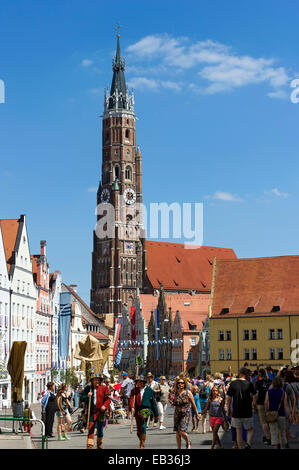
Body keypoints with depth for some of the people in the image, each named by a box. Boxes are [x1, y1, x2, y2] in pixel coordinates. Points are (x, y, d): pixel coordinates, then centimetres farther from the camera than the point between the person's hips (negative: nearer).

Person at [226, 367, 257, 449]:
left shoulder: (233, 384, -2)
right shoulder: (249, 384, -6)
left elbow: (228, 399, -1)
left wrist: (229, 411, 8)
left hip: (236, 412, 1)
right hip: (247, 412, -1)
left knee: (239, 431, 13)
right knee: (250, 429, 14)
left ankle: (240, 447, 15)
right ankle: (248, 443, -9)